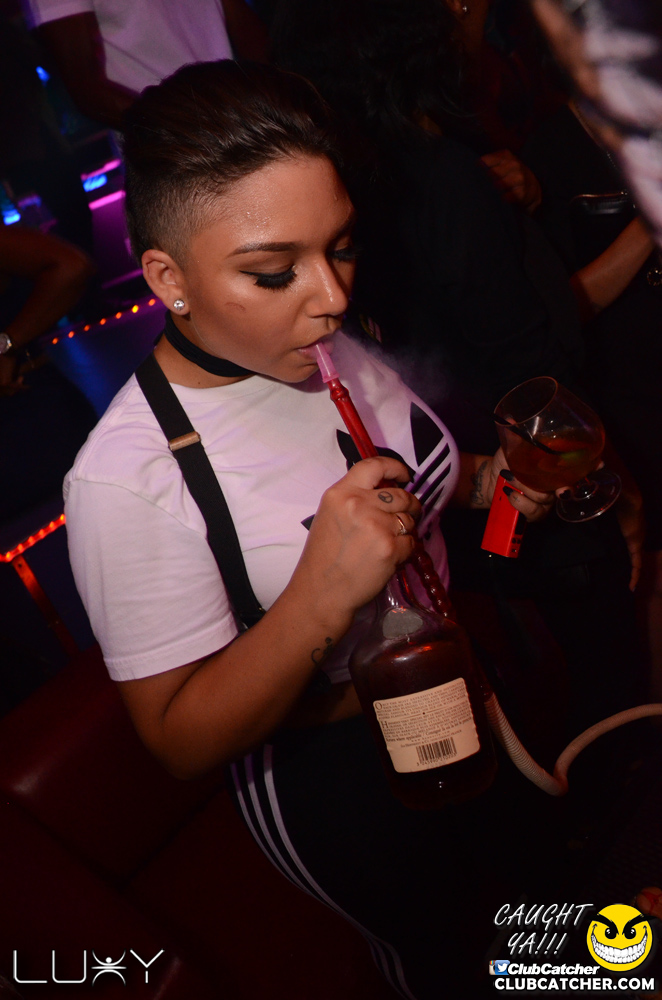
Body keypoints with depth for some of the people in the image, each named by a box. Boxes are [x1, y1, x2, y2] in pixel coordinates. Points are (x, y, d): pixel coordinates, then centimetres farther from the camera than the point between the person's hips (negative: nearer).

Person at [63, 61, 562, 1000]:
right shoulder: (124, 480, -33)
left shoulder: (319, 342, -12)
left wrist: (482, 480, -11)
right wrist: (320, 597, -42)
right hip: (335, 778, -6)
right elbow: (181, 739, -26)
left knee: (523, 868, 33)